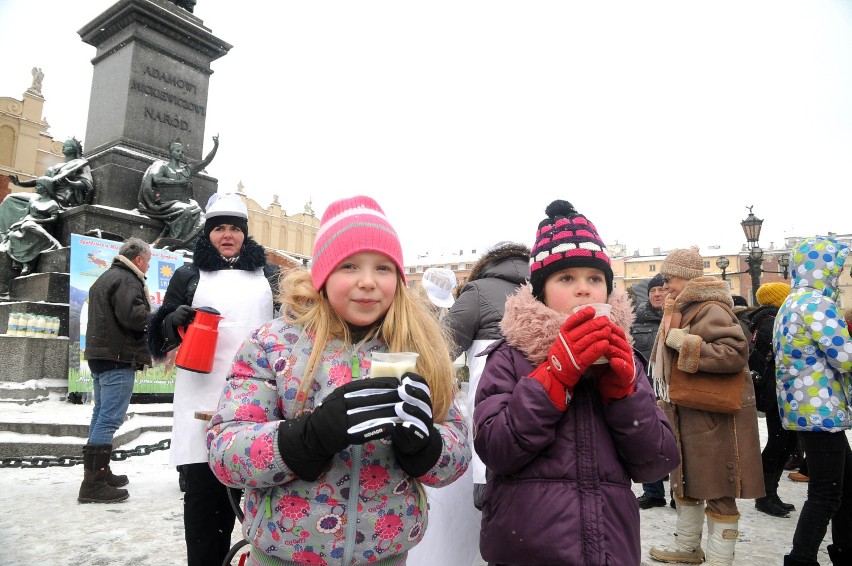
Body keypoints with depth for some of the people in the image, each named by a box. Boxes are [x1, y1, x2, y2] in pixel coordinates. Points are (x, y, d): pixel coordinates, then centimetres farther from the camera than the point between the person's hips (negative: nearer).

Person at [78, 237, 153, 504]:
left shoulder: (106, 277, 22)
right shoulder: (127, 280, -12)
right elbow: (132, 315, -25)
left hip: (99, 354, 11)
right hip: (118, 357, -11)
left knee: (101, 414, 15)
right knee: (110, 419, -10)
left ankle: (99, 472, 25)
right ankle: (92, 484, -9)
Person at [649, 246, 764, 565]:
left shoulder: (711, 311, -18)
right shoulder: (683, 309, 11)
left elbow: (736, 353, -30)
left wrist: (683, 342, -26)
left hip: (716, 416, -10)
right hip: (687, 414, 10)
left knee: (717, 491, 2)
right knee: (686, 480, 20)